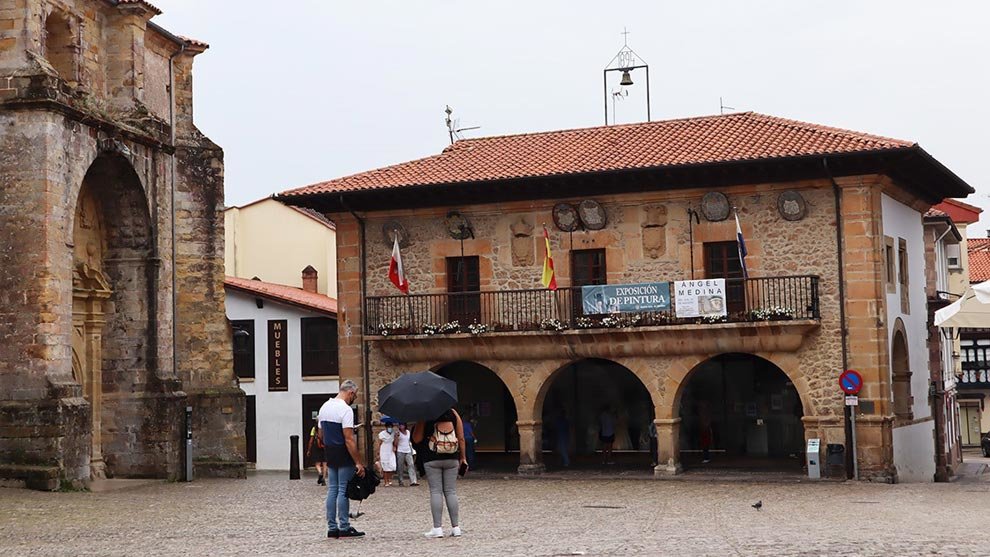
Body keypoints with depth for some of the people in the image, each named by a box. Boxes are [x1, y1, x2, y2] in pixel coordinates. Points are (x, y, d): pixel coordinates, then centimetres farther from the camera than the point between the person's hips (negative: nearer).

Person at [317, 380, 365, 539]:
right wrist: (358, 462, -20)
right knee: (344, 490, -4)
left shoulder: (324, 407, 12)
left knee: (332, 490, 10)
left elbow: (321, 434, 18)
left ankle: (332, 527, 12)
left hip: (330, 454, 8)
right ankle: (344, 527, -1)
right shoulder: (345, 409, -15)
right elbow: (349, 439, -21)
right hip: (344, 455, -8)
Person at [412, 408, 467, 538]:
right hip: (451, 459, 3)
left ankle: (437, 528, -4)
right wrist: (463, 458, 11)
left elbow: (416, 439, -6)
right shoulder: (453, 413, 4)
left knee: (435, 491, -1)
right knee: (451, 491, 7)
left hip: (432, 459, -3)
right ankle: (455, 527, 6)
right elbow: (461, 438, 4)